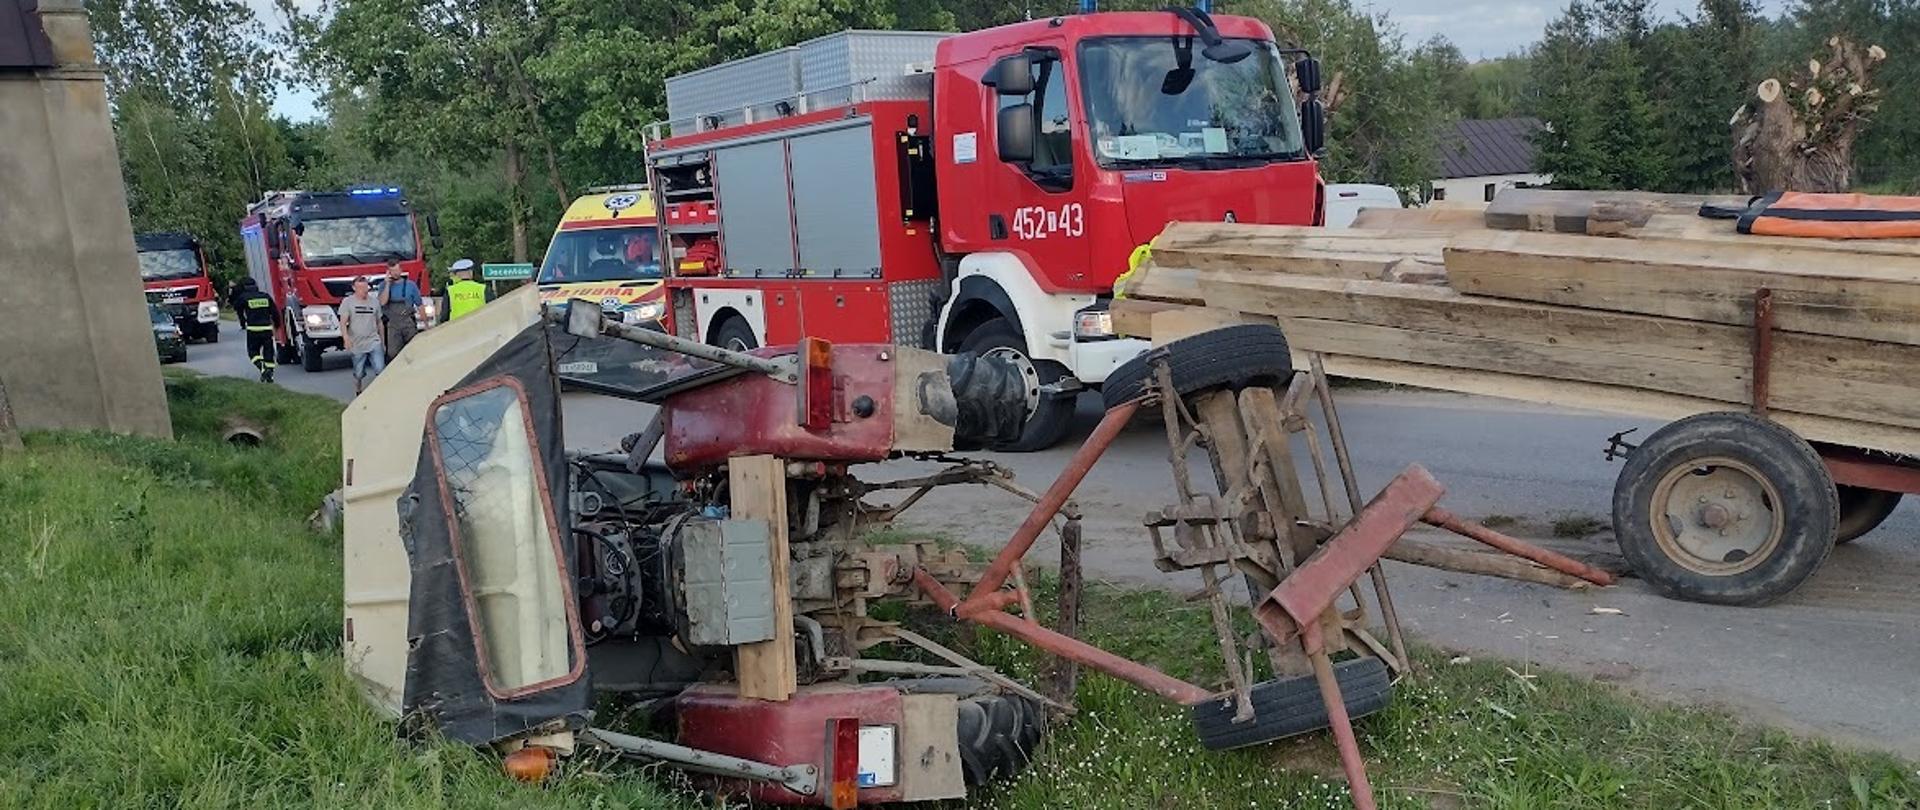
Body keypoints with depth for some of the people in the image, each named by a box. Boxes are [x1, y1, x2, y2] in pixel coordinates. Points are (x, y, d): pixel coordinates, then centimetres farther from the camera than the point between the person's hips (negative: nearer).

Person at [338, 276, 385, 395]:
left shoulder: (375, 302, 9)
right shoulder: (347, 302, -1)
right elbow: (343, 322, -10)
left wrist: (383, 342, 18)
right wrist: (346, 337, -27)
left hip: (374, 343, 2)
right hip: (357, 345, -2)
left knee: (380, 370, -11)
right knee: (359, 374, 8)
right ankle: (358, 393, 27)